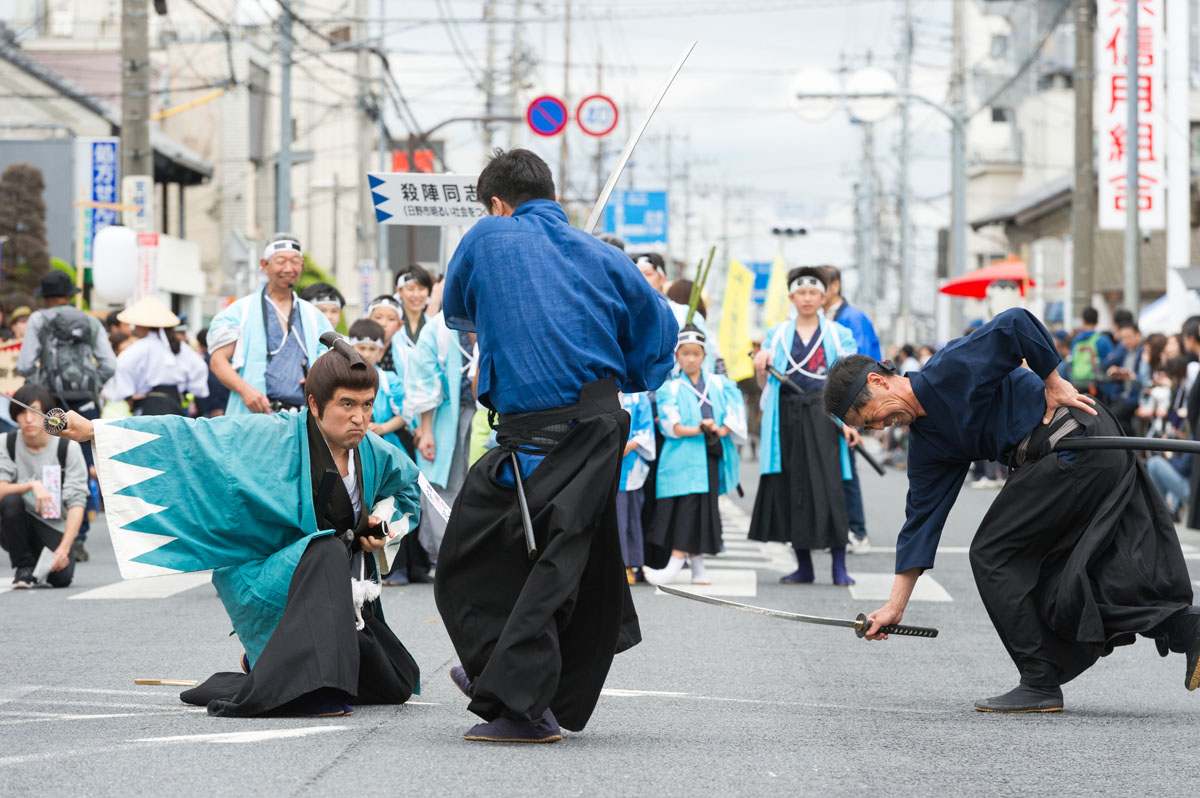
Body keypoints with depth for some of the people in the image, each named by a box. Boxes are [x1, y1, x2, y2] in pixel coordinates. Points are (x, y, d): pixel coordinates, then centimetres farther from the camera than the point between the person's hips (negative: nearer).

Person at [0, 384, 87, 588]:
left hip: (54, 529, -1)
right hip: (19, 527, 1)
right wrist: (32, 485, -34)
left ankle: (42, 567, 13)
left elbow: (77, 502, -14)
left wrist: (64, 548, -26)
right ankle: (23, 567, -10)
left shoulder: (68, 448, -8)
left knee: (62, 576, -27)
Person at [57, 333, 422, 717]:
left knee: (396, 685, 10)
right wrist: (94, 430, -25)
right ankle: (314, 686, -31)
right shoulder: (270, 438, -19)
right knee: (328, 550, -38)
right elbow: (186, 436, -20)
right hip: (262, 581, -7)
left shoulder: (373, 453, -2)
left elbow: (407, 486, 21)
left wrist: (384, 526, 1)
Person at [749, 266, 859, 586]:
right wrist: (760, 369, -8)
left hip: (822, 416, -2)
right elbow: (765, 384, 14)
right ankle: (803, 566, 10)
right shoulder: (777, 335, 12)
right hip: (786, 416, 2)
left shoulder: (838, 335, 8)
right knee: (790, 486, 1)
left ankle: (839, 566, -7)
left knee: (828, 486, -10)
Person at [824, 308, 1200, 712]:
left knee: (992, 554, -2)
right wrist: (895, 606, 14)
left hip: (1074, 444, -10)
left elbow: (1015, 324, -20)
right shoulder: (926, 444, 16)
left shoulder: (948, 372, -11)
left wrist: (1053, 383, -12)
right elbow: (921, 520, 17)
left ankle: (1041, 685, 2)